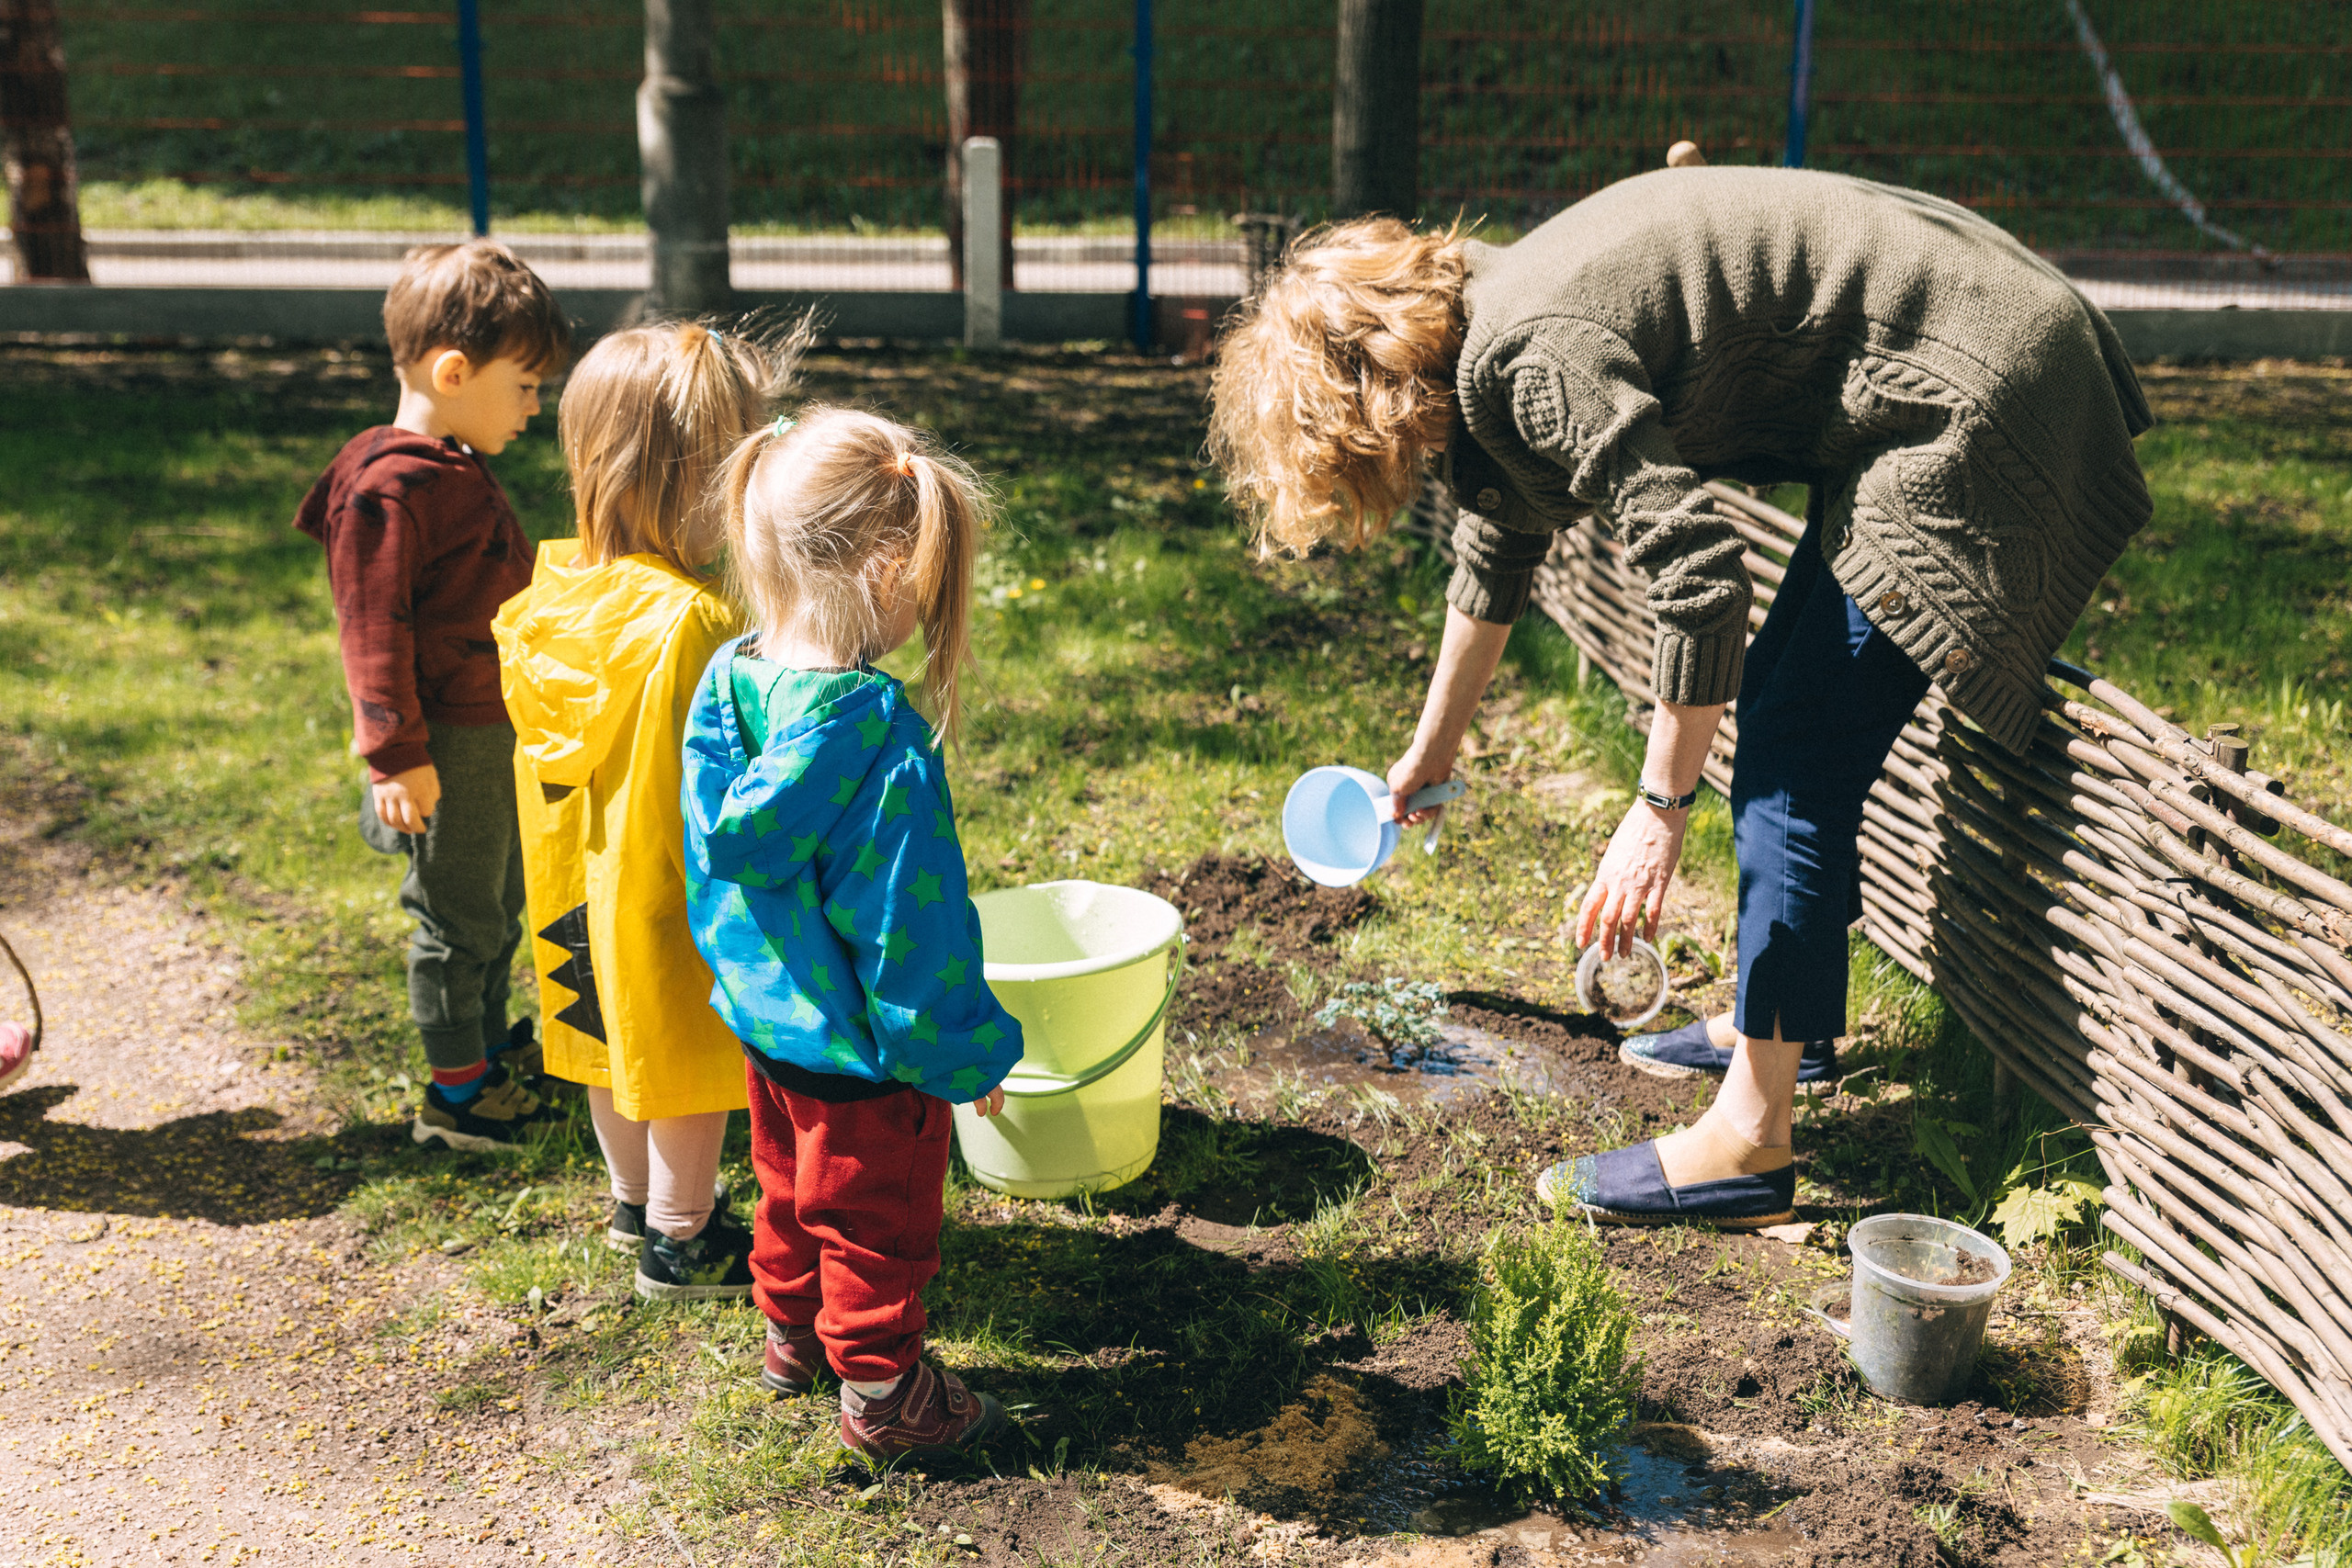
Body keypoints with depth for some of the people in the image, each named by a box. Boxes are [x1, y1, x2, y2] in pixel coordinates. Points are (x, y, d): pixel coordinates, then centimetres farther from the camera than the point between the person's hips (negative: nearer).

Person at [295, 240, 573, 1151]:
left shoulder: (457, 470, 12)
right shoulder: (392, 487, -20)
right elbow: (374, 626, -21)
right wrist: (396, 753, -22)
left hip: (496, 728, 10)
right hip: (446, 743, -10)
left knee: (498, 904, 21)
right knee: (457, 915, 2)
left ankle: (491, 1052, 38)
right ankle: (455, 1094, 15)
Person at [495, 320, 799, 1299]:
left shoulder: (550, 591, -3)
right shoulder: (690, 623, -29)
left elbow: (549, 741, 7)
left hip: (582, 876, 8)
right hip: (667, 890, -8)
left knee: (620, 1041, 24)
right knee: (694, 1062, 10)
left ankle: (635, 1200, 44)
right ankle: (681, 1243, 26)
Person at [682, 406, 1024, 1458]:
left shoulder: (729, 682, -8)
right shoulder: (876, 737, -32)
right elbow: (907, 917, -25)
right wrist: (969, 1052, -12)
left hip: (761, 1019, 8)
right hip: (860, 1054, -7)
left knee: (792, 1187, 28)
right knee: (877, 1217, 14)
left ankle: (792, 1333, 49)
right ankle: (880, 1391, 33)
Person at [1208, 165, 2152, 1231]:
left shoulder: (1535, 357, -21)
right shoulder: (1480, 347, 11)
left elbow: (1701, 574, -25)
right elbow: (1495, 551, 27)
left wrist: (1660, 806, -15)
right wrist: (1432, 749, 40)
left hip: (1968, 397, -10)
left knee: (1794, 749, -9)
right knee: (1781, 695, 18)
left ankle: (1748, 1145, -3)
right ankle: (1784, 1013, 33)